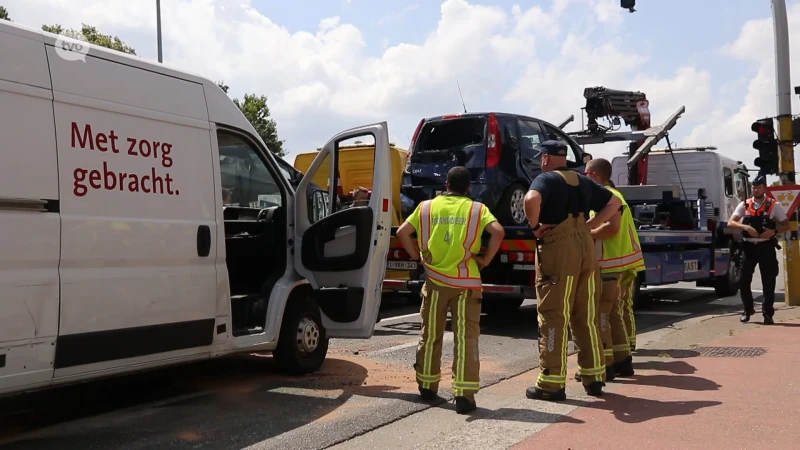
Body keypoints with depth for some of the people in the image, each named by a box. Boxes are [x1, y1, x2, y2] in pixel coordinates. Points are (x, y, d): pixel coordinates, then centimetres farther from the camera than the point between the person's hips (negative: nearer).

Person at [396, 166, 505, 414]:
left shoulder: (427, 206, 7)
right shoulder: (477, 208, 2)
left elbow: (402, 232, 1)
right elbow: (498, 231, -13)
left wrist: (417, 255, 12)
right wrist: (486, 259, -3)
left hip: (435, 279, 2)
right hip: (466, 282, -2)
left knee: (430, 335, 15)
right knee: (466, 337, 0)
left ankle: (427, 386, 27)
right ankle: (464, 394, -5)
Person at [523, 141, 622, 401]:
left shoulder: (546, 179, -6)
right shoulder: (583, 182, 16)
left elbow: (531, 199, -28)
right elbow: (614, 203, 24)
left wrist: (535, 226, -12)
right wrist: (589, 226, 15)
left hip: (558, 250, -7)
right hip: (585, 247, 7)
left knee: (553, 317, -2)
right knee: (586, 316, 13)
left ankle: (551, 383, 0)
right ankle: (594, 378, 19)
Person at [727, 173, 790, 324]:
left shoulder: (774, 205, 0)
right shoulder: (744, 205, 4)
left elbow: (786, 225, 4)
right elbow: (730, 223, -3)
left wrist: (774, 231, -16)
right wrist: (746, 227, -21)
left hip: (766, 247, -1)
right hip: (749, 246, 1)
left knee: (768, 282, 1)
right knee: (744, 280, 1)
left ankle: (768, 313, 12)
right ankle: (748, 309, 19)